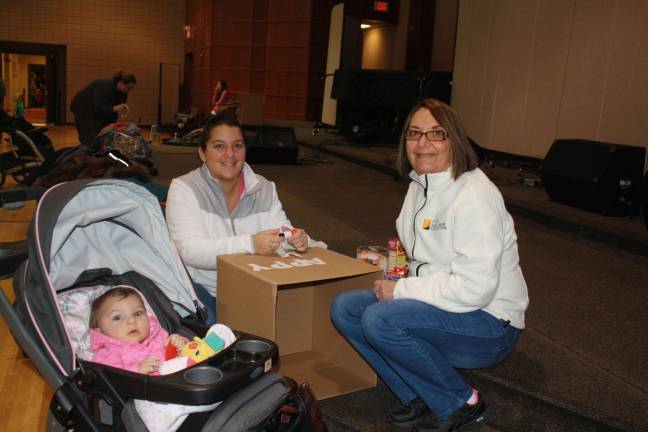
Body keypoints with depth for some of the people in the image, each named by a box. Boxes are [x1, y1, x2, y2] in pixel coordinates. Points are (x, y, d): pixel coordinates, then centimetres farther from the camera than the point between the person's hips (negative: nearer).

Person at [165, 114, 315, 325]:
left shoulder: (264, 188, 9)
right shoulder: (184, 188, -5)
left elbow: (281, 239, 4)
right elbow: (190, 250, -19)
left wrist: (297, 240, -21)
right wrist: (250, 243, -33)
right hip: (204, 290, -4)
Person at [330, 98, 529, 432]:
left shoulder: (475, 195, -21)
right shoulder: (419, 186, 7)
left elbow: (475, 288, -27)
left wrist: (401, 290, -19)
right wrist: (391, 274, 0)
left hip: (489, 322, -9)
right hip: (440, 304, 9)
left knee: (380, 319, -29)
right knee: (344, 307, -3)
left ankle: (460, 404, -6)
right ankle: (420, 400, 2)